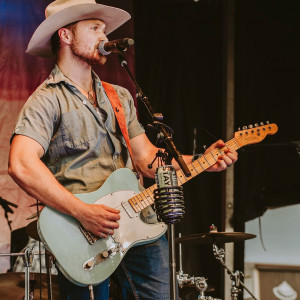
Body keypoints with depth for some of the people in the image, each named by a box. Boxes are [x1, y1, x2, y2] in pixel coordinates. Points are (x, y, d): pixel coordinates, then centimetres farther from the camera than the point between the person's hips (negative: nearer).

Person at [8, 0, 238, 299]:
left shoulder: (120, 97, 21)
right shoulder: (48, 99, -4)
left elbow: (146, 157, 17)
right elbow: (21, 165, -19)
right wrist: (82, 211, -22)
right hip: (85, 235, -6)